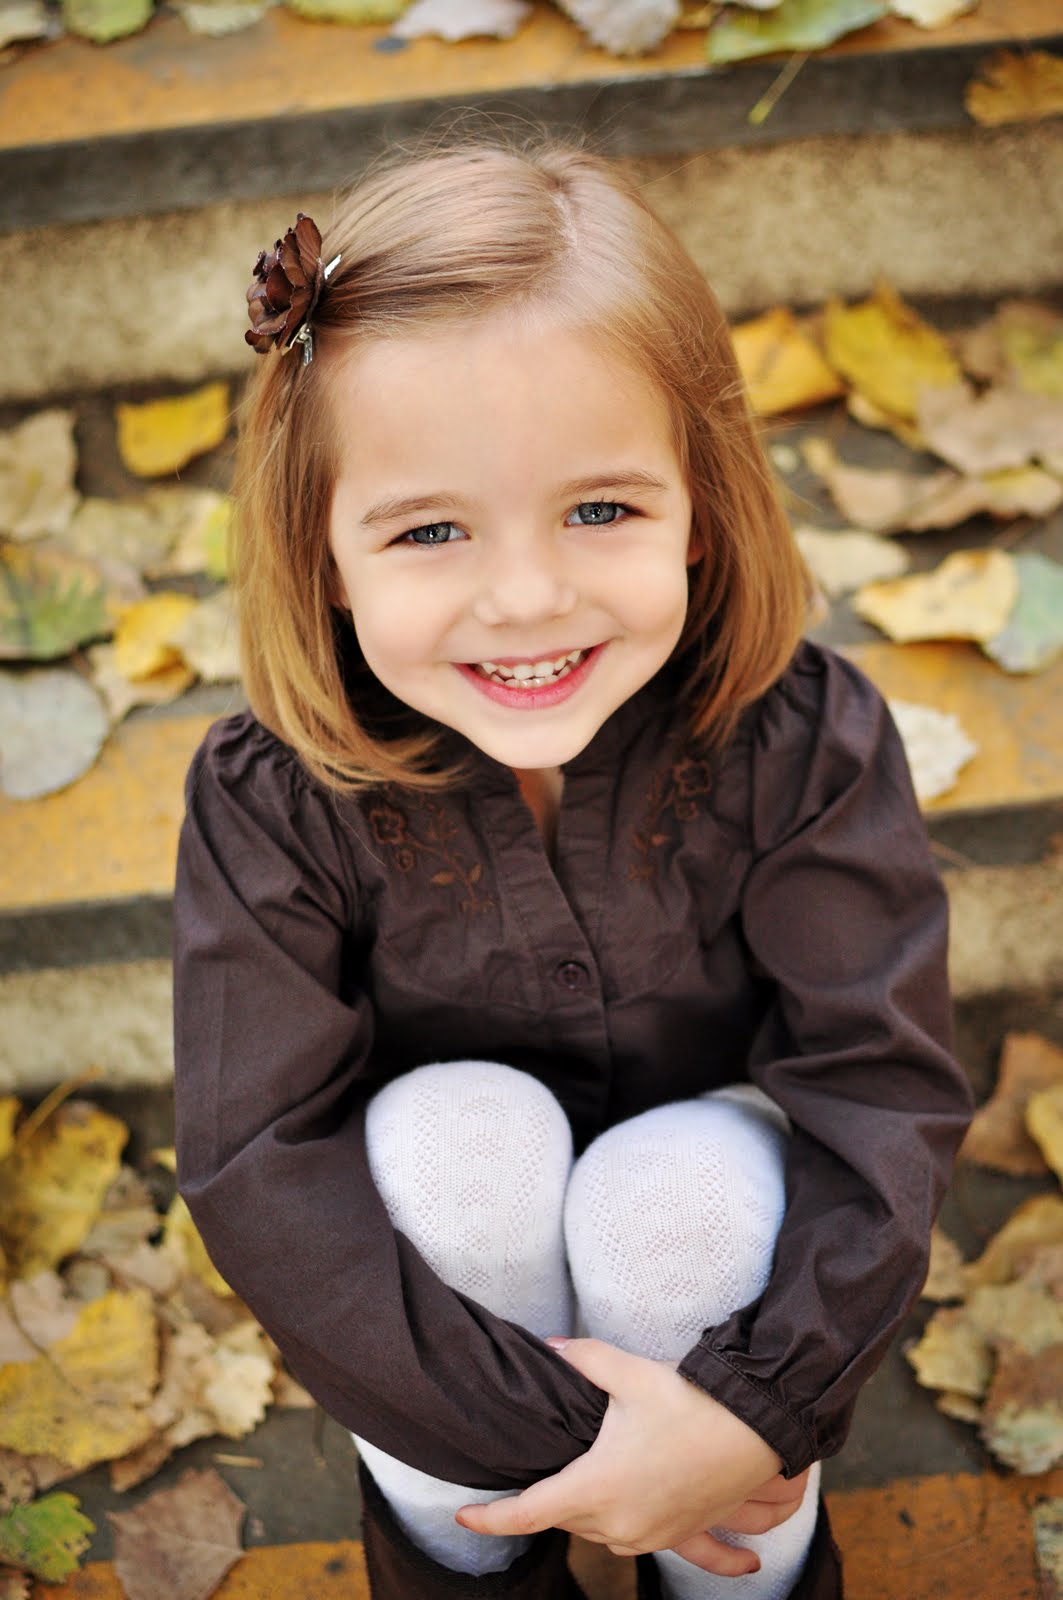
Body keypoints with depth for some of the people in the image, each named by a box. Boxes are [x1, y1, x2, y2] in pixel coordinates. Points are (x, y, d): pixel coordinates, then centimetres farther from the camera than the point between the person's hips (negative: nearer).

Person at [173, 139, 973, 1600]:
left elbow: (884, 1092, -23)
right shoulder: (272, 807, -24)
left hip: (714, 1235, 1)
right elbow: (260, 1168, -25)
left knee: (697, 1181, -31)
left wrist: (755, 1412, -32)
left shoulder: (802, 746, -24)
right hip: (467, 1245, 0)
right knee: (455, 1130, -31)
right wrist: (540, 1427, -28)